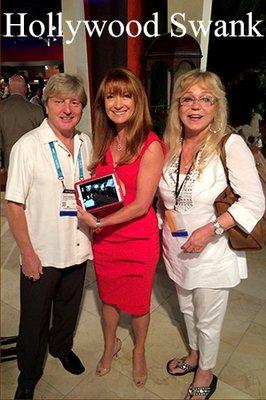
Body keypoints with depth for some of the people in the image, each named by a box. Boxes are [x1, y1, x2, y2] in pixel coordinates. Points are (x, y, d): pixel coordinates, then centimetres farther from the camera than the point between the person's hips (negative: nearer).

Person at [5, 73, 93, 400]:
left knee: (69, 307, 25)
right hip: (41, 253, -4)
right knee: (34, 318, 14)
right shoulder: (27, 146, -15)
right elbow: (14, 205, -13)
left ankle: (61, 347, 54)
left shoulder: (85, 143, 1)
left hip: (77, 247, 5)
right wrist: (27, 253, -13)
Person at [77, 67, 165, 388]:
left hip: (138, 239, -5)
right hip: (104, 237, 5)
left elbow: (141, 205, -19)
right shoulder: (103, 142, 2)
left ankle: (139, 353, 47)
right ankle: (110, 345, 52)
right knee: (107, 296, 23)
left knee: (138, 302, 17)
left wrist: (97, 221, -21)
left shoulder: (150, 145, -17)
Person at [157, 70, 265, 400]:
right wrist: (161, 229, 7)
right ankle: (194, 354, 55)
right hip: (176, 249, 5)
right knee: (187, 310, 26)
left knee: (207, 320, 16)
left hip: (212, 253, -5)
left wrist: (210, 230, -25)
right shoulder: (170, 145, -2)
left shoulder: (230, 145, -19)